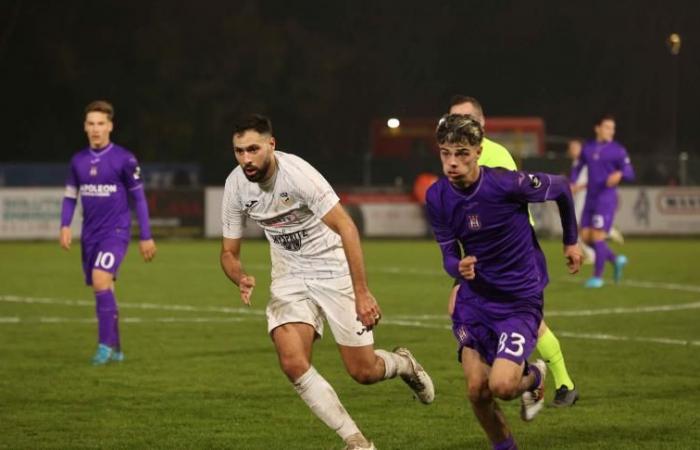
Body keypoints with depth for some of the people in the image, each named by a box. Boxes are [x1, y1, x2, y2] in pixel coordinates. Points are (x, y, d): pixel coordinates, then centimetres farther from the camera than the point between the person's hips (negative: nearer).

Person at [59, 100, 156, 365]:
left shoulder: (124, 159, -6)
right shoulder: (78, 160, 7)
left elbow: (139, 198, 0)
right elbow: (70, 196, 15)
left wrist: (146, 236, 0)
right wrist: (65, 226, -1)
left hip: (116, 231, -5)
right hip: (90, 234, 5)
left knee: (101, 280, -22)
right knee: (101, 288, 8)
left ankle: (105, 345, -17)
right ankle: (115, 349, 20)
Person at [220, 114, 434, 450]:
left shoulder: (297, 173, -25)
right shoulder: (236, 186, -8)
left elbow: (346, 228, -25)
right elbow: (229, 251, 3)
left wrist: (362, 293, -29)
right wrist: (241, 279, -21)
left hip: (334, 270, -4)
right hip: (289, 279, 4)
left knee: (363, 371, -2)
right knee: (292, 362, -18)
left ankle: (402, 363, 36)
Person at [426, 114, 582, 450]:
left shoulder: (507, 184, -21)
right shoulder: (437, 197, -7)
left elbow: (560, 188, -1)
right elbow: (449, 255, 1)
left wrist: (571, 241, 12)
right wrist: (458, 268, -24)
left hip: (520, 299, -4)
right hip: (475, 297, 4)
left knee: (501, 385, -19)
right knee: (476, 389, -6)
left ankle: (533, 377, 18)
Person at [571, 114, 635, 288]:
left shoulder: (618, 150, -7)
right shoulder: (588, 148, 7)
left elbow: (630, 174, -10)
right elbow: (578, 167, 20)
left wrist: (619, 174, -32)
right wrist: (571, 184, 2)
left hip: (606, 200, -6)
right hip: (590, 200, 6)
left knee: (597, 237, -9)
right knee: (586, 237, 4)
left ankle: (597, 277, 4)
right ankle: (616, 260, 20)